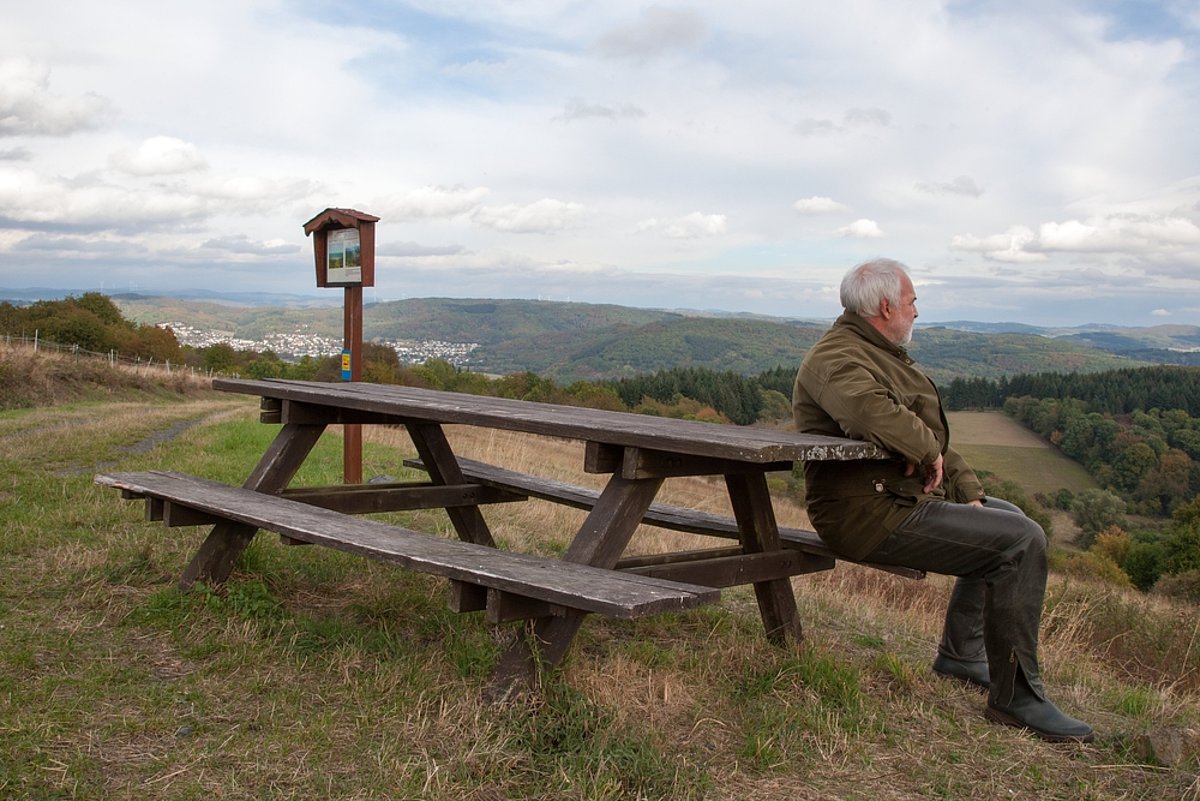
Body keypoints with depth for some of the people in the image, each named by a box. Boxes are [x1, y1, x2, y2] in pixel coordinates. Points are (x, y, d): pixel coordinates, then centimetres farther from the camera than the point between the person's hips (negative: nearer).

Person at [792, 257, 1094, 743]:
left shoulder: (881, 355, 20)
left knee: (1005, 518, 27)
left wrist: (969, 492, 11)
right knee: (1021, 541, -18)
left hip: (905, 496, 12)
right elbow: (870, 410, -40)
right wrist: (926, 449, -24)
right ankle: (1015, 698, -10)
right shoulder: (837, 359, -16)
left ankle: (960, 653, 31)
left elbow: (931, 433, 22)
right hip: (873, 514, -12)